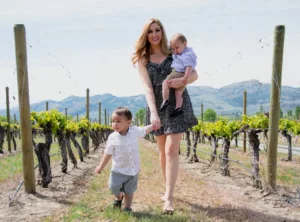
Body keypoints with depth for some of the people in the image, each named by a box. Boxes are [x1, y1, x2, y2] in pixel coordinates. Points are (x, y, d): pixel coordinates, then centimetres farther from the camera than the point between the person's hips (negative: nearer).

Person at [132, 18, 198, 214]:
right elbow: (147, 87, -11)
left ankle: (169, 198, -10)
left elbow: (194, 75, 1)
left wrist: (182, 80, -22)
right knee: (163, 151, 10)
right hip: (158, 106, 2)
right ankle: (168, 189, 27)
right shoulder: (142, 59, 1)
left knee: (171, 150, -11)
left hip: (177, 104, -2)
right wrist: (153, 113, -25)